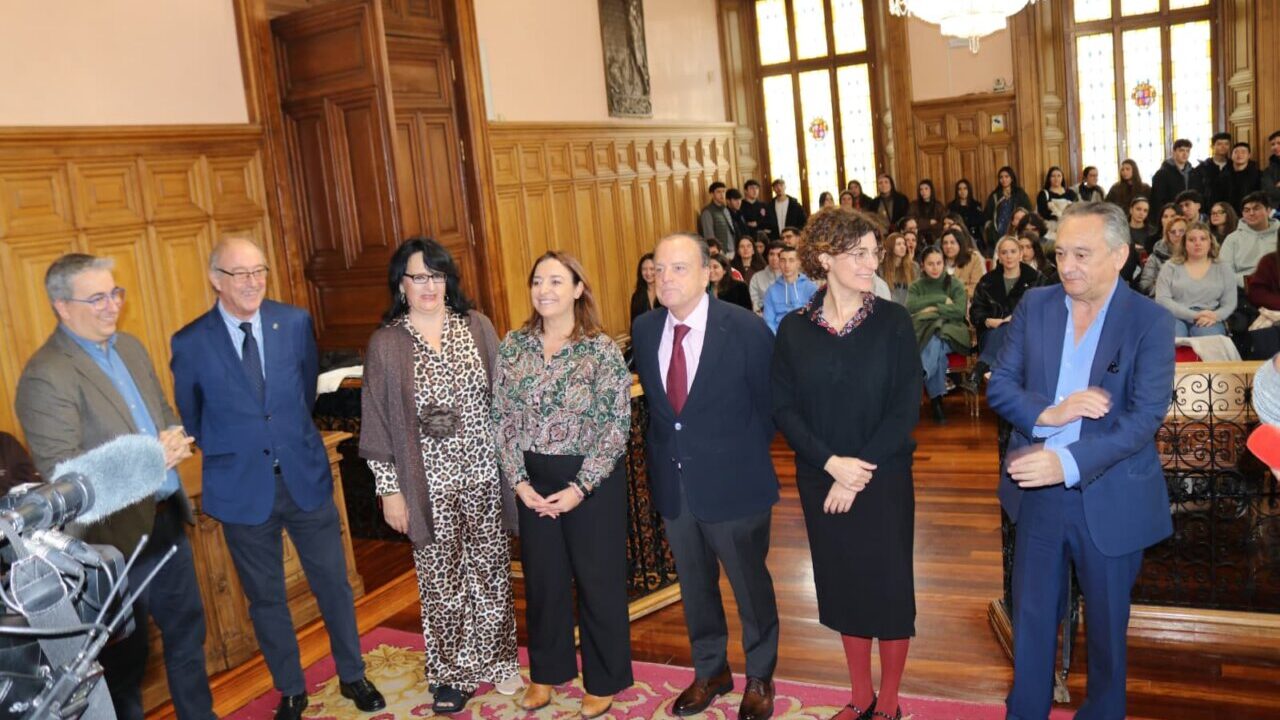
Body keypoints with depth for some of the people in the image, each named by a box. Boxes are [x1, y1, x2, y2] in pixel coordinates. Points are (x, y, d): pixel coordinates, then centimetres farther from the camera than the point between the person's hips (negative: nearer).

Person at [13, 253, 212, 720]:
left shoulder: (130, 347, 7)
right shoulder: (46, 377, -18)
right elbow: (60, 472, -21)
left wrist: (175, 438, -8)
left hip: (167, 518, 7)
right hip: (117, 536, -7)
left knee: (187, 631, 20)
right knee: (126, 655, 12)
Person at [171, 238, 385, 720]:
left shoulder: (295, 322, -5)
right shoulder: (190, 343, -10)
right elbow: (190, 419, 6)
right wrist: (228, 454, 12)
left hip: (306, 476, 1)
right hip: (242, 488, -1)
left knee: (333, 582, 12)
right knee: (265, 599, 13)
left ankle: (352, 676, 32)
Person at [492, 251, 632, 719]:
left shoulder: (601, 348, -11)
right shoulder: (514, 345, 0)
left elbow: (617, 425, -12)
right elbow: (501, 418, 2)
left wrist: (580, 487, -15)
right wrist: (519, 481, -6)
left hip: (591, 480, -3)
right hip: (533, 482, 4)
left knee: (597, 578, 9)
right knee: (542, 576, 15)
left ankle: (603, 680, 28)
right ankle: (547, 670, 36)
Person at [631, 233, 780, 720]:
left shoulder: (746, 329, -15)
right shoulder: (644, 330, -2)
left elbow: (769, 405, -5)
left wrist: (741, 459, 1)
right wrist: (663, 452, 7)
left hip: (733, 484, -4)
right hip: (672, 483, 4)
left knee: (750, 585, 14)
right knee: (694, 586, 20)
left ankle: (759, 678, 37)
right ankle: (710, 671, 42)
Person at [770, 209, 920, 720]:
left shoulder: (893, 321, -7)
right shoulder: (794, 329, -3)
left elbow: (907, 407, -10)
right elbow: (783, 407, -4)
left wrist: (859, 474, -15)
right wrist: (831, 463, -17)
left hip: (883, 479, -2)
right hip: (821, 480, 2)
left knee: (888, 585, 8)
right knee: (843, 586, 14)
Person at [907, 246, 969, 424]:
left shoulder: (955, 285, 13)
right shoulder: (916, 286, 17)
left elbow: (960, 311, -4)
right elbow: (910, 307, -6)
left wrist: (933, 309, -6)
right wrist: (942, 300, -6)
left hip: (950, 331, -1)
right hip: (923, 332, 1)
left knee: (935, 342, -39)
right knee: (936, 348, -36)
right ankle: (937, 401, -36)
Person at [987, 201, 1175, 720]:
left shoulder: (1150, 321, -11)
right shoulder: (1034, 306, -1)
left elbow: (1145, 416, -18)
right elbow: (999, 386, -1)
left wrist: (1069, 462, -29)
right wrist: (1048, 413, -21)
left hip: (1111, 500, -3)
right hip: (1037, 492, 3)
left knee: (1106, 623, 17)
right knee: (1031, 618, 16)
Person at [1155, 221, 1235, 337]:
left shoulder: (1223, 270, 16)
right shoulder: (1170, 267, 10)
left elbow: (1229, 304, 9)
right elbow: (1162, 299, -3)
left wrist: (1214, 317, -15)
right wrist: (1194, 315, -14)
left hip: (1208, 322, 1)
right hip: (1176, 318, -1)